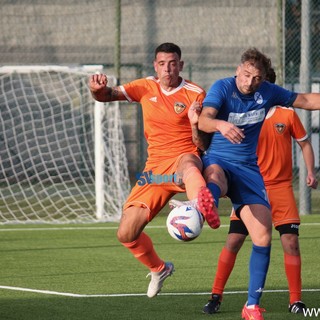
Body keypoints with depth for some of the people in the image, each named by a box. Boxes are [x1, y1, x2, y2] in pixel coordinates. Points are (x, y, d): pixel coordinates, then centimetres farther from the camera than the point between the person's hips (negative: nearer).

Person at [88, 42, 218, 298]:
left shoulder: (195, 94, -3)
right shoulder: (146, 88, 10)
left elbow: (203, 145, -5)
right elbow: (107, 96, 7)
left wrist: (195, 125, -27)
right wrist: (98, 88, -17)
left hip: (185, 160, -5)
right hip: (155, 168, 5)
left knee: (186, 163, -45)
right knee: (126, 234, -2)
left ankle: (203, 205, -82)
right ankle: (159, 269, 30)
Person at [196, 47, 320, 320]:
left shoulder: (268, 92, 2)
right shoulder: (222, 88, -11)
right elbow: (203, 120, -29)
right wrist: (221, 125, -51)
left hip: (249, 169, 4)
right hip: (218, 160, -4)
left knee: (263, 237, -5)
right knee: (215, 176, -43)